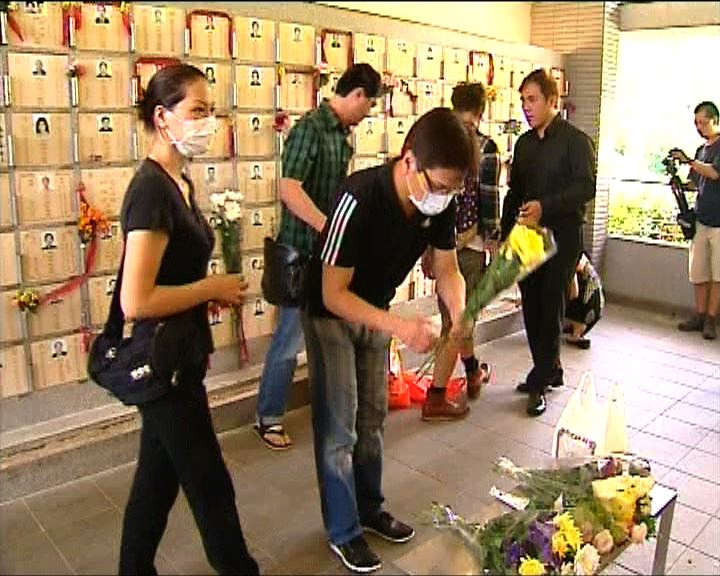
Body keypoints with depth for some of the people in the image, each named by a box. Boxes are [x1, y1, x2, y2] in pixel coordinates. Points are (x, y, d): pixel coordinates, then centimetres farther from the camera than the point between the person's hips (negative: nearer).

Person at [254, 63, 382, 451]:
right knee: (291, 337, 0)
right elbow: (289, 189, -28)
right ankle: (268, 418, 17)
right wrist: (331, 228, -33)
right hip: (303, 252, -8)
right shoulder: (309, 128, -16)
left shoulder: (341, 133, 10)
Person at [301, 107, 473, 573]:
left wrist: (459, 314, -26)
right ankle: (343, 530, 21)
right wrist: (399, 325, -45)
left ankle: (370, 507, 37)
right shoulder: (360, 198, -35)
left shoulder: (441, 202, -17)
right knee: (339, 427, 1)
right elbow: (334, 294, -33)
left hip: (375, 311, 6)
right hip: (331, 312, -6)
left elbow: (448, 268, -5)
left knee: (372, 417, 18)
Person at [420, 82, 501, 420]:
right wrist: (495, 245, -3)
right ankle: (435, 399, 3)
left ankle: (473, 374, 41)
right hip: (469, 243, -6)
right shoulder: (485, 147, -9)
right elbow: (489, 200, -12)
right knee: (456, 319, 0)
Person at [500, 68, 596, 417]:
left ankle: (539, 381, 4)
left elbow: (586, 187, -15)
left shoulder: (575, 140, -5)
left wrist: (545, 207, -27)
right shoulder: (524, 143, 14)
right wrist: (505, 234, 12)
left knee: (550, 307, -4)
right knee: (531, 306, 8)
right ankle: (551, 370, 25)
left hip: (562, 235, -6)